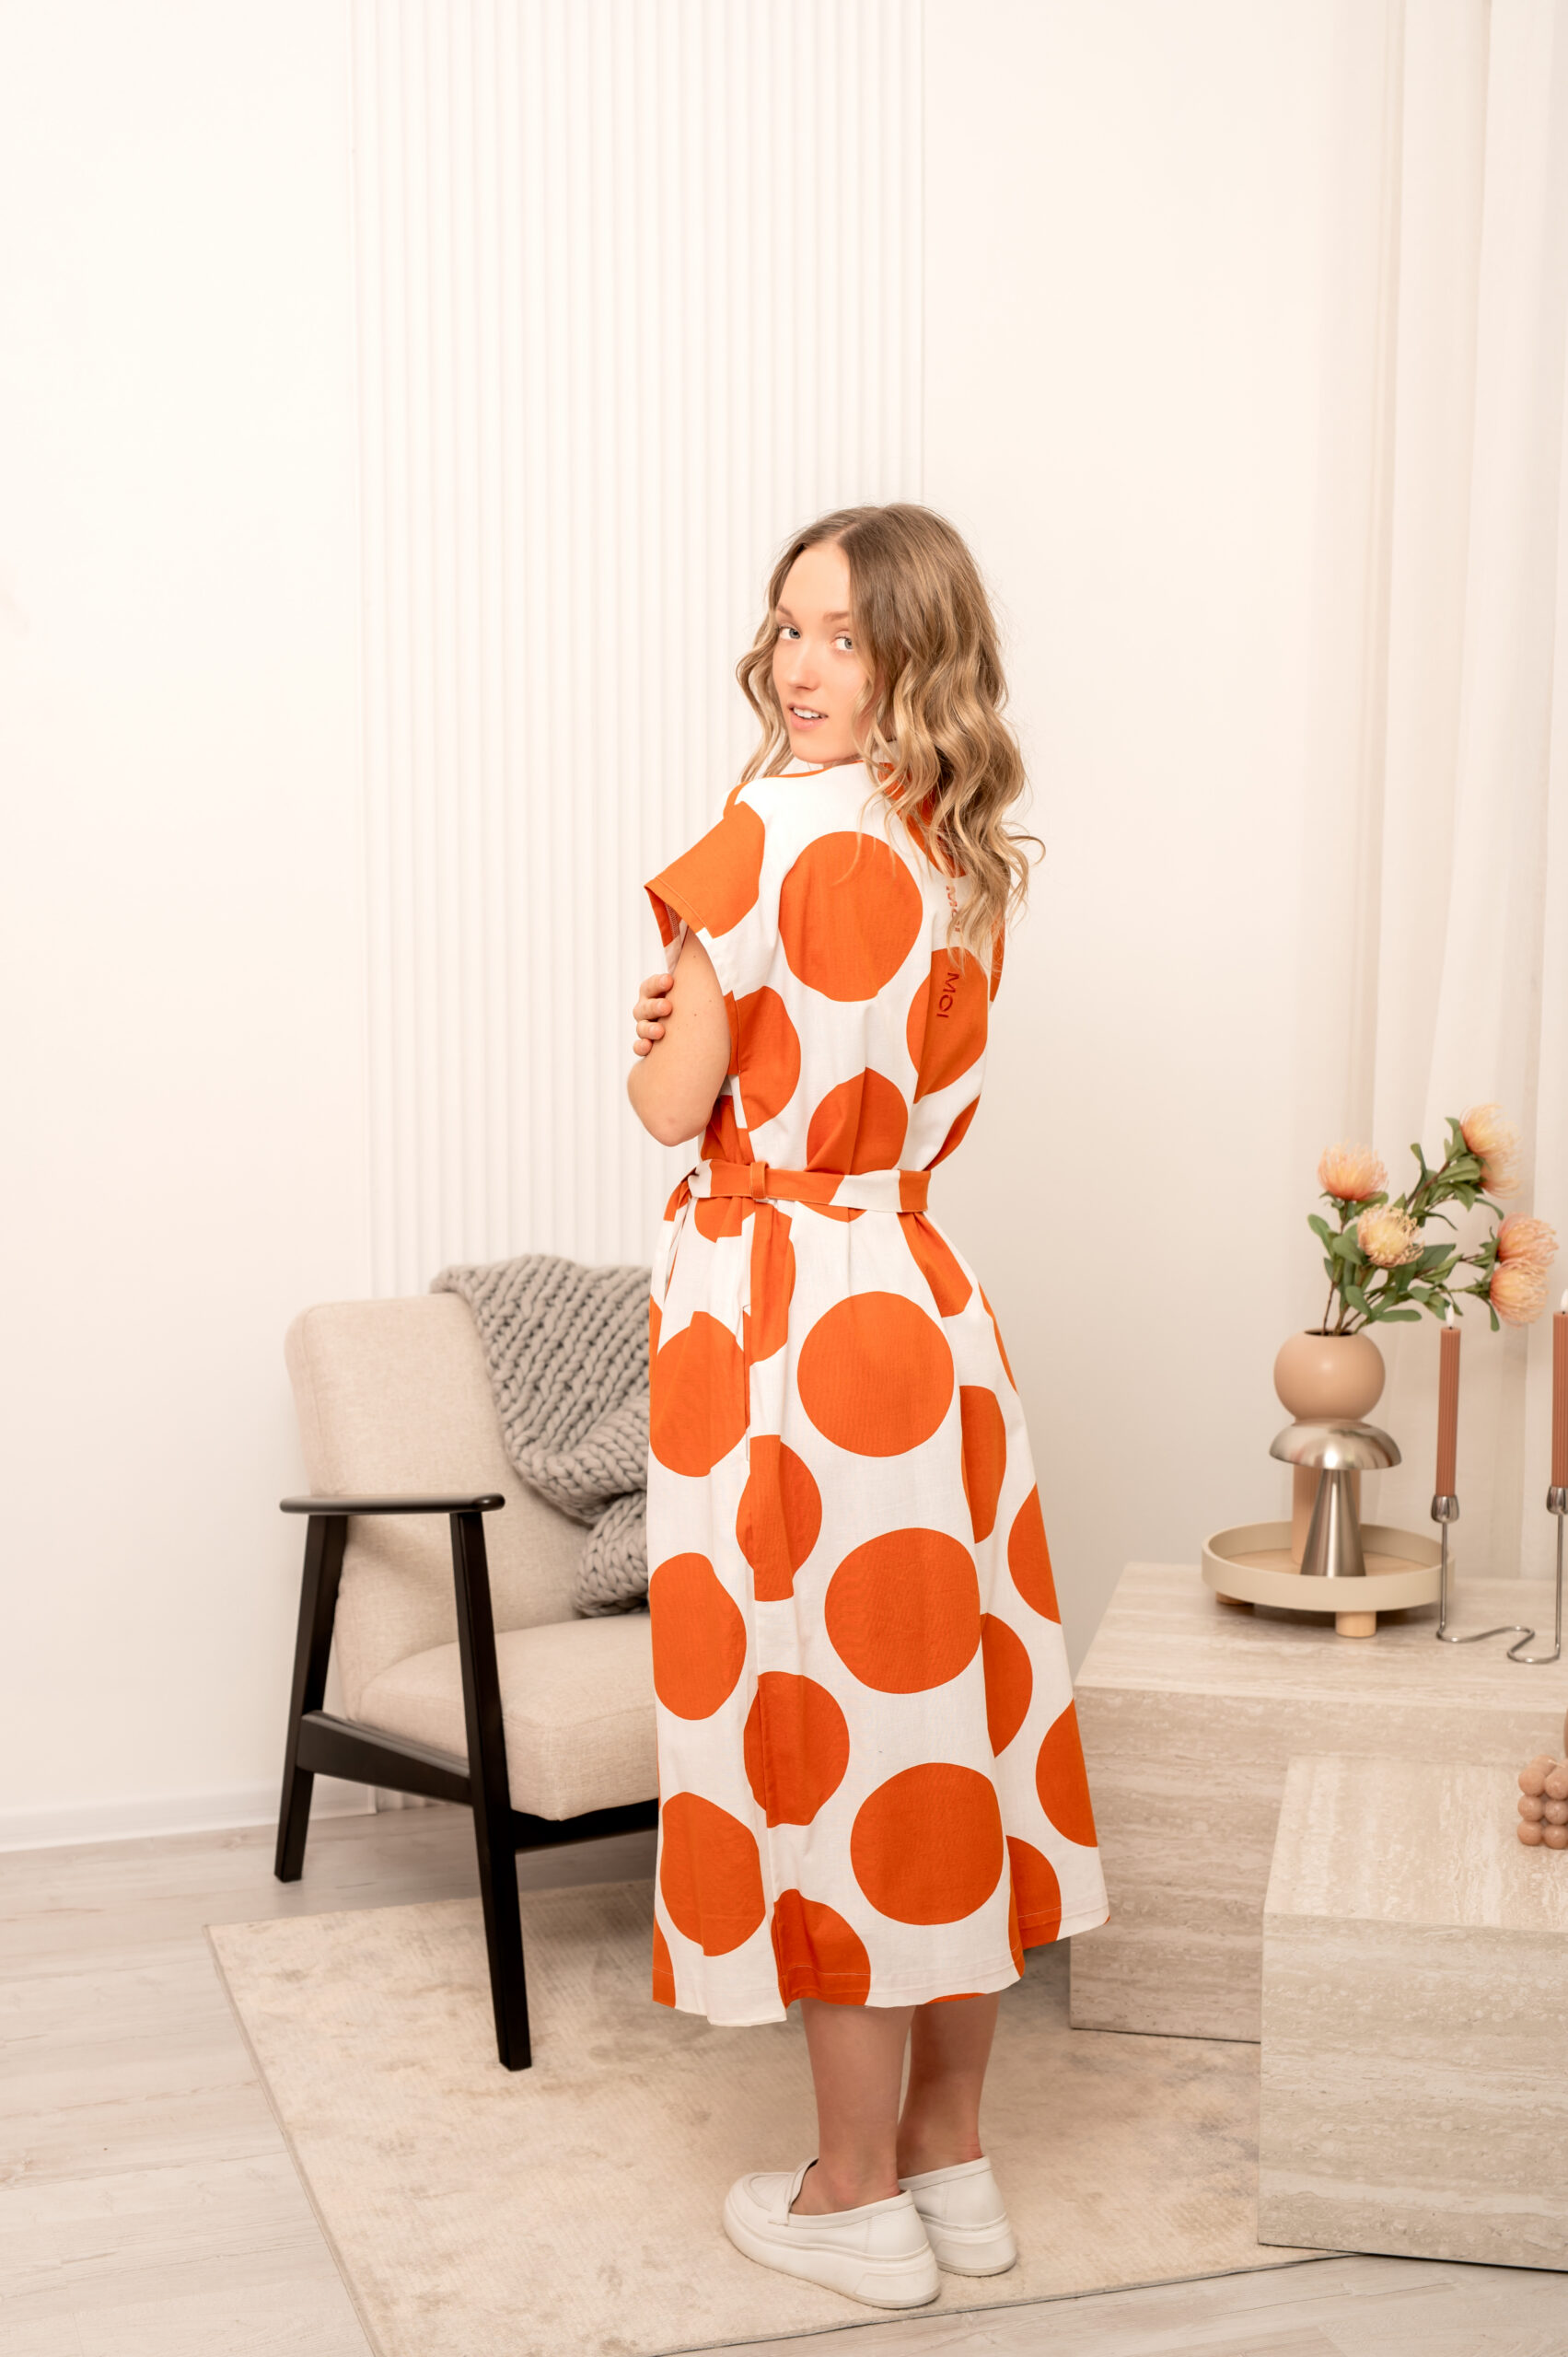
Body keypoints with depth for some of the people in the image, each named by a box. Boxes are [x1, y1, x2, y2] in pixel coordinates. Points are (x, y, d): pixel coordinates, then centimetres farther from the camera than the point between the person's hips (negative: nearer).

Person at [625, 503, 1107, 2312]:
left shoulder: (773, 827, -15)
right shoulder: (969, 859, 9)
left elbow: (670, 1105, -12)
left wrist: (661, 1033, 10)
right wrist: (716, 1021, 6)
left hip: (778, 1313, -8)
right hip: (924, 1295, 8)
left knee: (822, 1735, 2)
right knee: (943, 1701, 13)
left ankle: (855, 2197, 17)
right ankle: (952, 2157, 27)